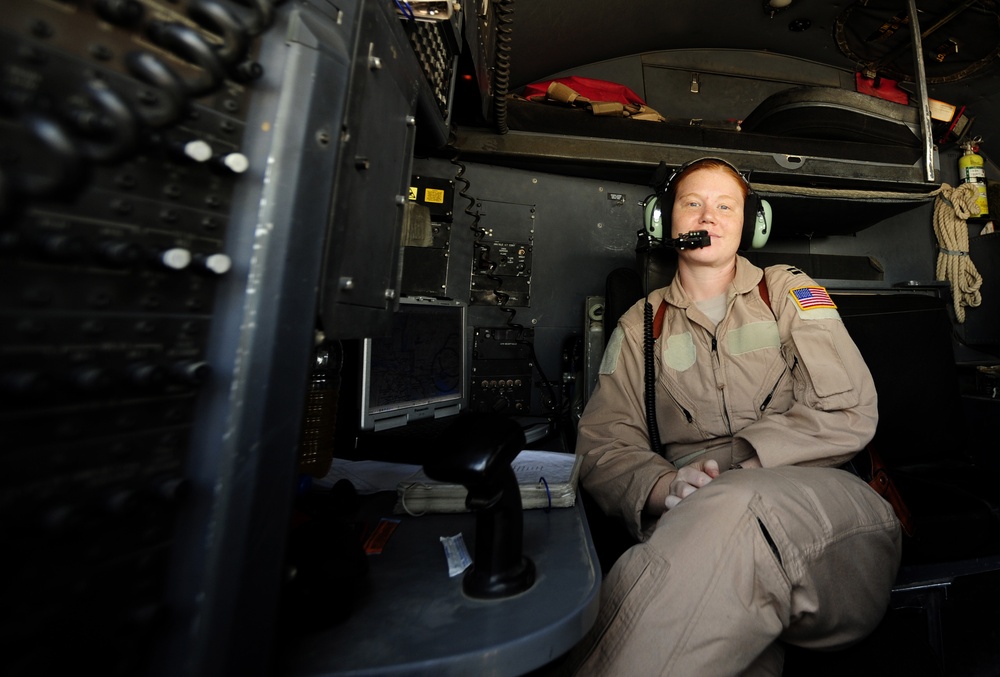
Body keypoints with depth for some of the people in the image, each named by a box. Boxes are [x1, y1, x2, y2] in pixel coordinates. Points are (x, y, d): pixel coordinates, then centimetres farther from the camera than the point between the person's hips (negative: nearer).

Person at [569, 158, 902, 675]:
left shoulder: (787, 292, 13)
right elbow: (601, 444, 4)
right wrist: (662, 488, -17)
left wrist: (726, 460, -13)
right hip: (688, 524, -1)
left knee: (734, 506, -34)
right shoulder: (640, 325, 12)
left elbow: (850, 412, 0)